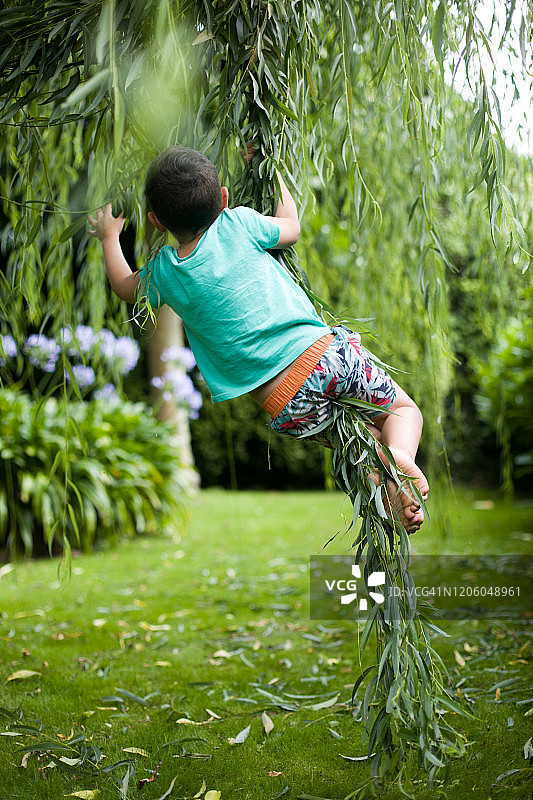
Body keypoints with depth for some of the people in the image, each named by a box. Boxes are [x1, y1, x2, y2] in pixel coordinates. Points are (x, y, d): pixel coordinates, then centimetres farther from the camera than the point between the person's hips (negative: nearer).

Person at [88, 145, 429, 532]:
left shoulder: (163, 272, 5)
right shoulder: (239, 223, 2)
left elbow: (125, 286, 29)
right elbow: (291, 228, 23)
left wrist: (109, 236, 45)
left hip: (286, 403, 0)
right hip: (327, 349, 0)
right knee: (404, 409, 21)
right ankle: (401, 452, -12)